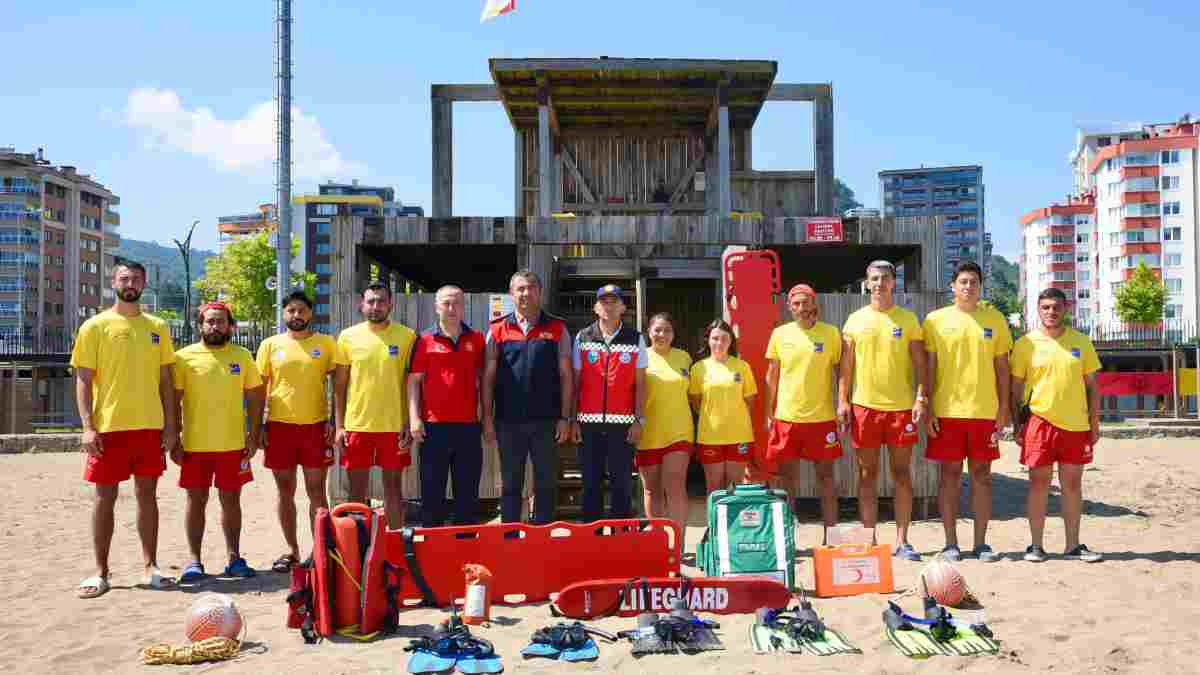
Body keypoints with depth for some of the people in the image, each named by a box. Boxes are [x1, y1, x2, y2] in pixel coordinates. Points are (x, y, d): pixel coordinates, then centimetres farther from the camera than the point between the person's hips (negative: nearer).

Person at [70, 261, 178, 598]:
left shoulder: (157, 327, 9)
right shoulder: (95, 326, 0)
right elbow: (83, 380, -2)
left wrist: (170, 425, 4)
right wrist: (88, 426, -12)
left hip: (150, 427, 3)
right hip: (108, 427, -2)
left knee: (147, 494, 8)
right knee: (105, 497, 2)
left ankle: (150, 567, 17)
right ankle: (101, 572, 13)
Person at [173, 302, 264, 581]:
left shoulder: (242, 356, 4)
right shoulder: (184, 356, -1)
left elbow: (255, 398, 7)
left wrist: (254, 437, 0)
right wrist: (174, 442, -4)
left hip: (233, 444, 1)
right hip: (195, 445, -1)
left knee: (231, 500, 9)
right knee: (196, 501, 6)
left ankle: (234, 558, 18)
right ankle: (194, 561, 15)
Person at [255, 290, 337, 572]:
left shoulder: (326, 343, 2)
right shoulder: (270, 344, 5)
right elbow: (259, 389, 8)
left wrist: (336, 421, -5)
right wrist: (258, 426, 2)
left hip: (316, 425, -1)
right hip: (279, 425, 2)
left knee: (316, 491, 3)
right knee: (285, 491, 9)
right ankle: (291, 550, 21)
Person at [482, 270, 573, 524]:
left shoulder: (557, 329, 4)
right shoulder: (498, 330, 5)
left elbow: (566, 376, 2)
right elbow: (488, 377, 6)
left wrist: (565, 418, -3)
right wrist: (487, 419, 0)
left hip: (546, 420, 0)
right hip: (509, 421, 1)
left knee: (546, 483, 6)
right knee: (510, 484, 9)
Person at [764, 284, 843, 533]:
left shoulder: (830, 333, 0)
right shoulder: (780, 334, 3)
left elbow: (839, 373, 4)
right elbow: (772, 376, 8)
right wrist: (769, 413, 6)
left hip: (822, 417, -1)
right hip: (786, 416, 1)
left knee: (825, 476, 6)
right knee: (789, 478, 7)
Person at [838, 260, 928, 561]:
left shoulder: (908, 319, 4)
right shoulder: (855, 320, 6)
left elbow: (920, 363, 3)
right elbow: (845, 365, 7)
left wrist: (921, 398, -7)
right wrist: (842, 400, -1)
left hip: (901, 406, 0)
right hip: (864, 406, 1)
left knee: (902, 474, 4)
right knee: (867, 474, 5)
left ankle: (902, 541, 12)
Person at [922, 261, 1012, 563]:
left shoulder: (994, 319, 7)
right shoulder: (936, 320, 3)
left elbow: (1002, 368, 9)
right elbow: (928, 367, 3)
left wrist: (1004, 409, 3)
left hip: (984, 411, 1)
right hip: (947, 410, -1)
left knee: (981, 475, 6)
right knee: (951, 474, 3)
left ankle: (981, 543, 15)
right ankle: (950, 543, 11)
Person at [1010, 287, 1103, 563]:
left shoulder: (1081, 341, 6)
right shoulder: (1026, 343, 0)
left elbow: (1092, 386, 10)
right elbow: (1015, 387, 3)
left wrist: (1094, 424, 5)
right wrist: (1016, 424, -2)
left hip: (1076, 424, 2)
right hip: (1040, 421, -2)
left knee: (1072, 485, 8)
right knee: (1039, 483, 1)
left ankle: (1073, 545, 18)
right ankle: (1036, 546, 10)